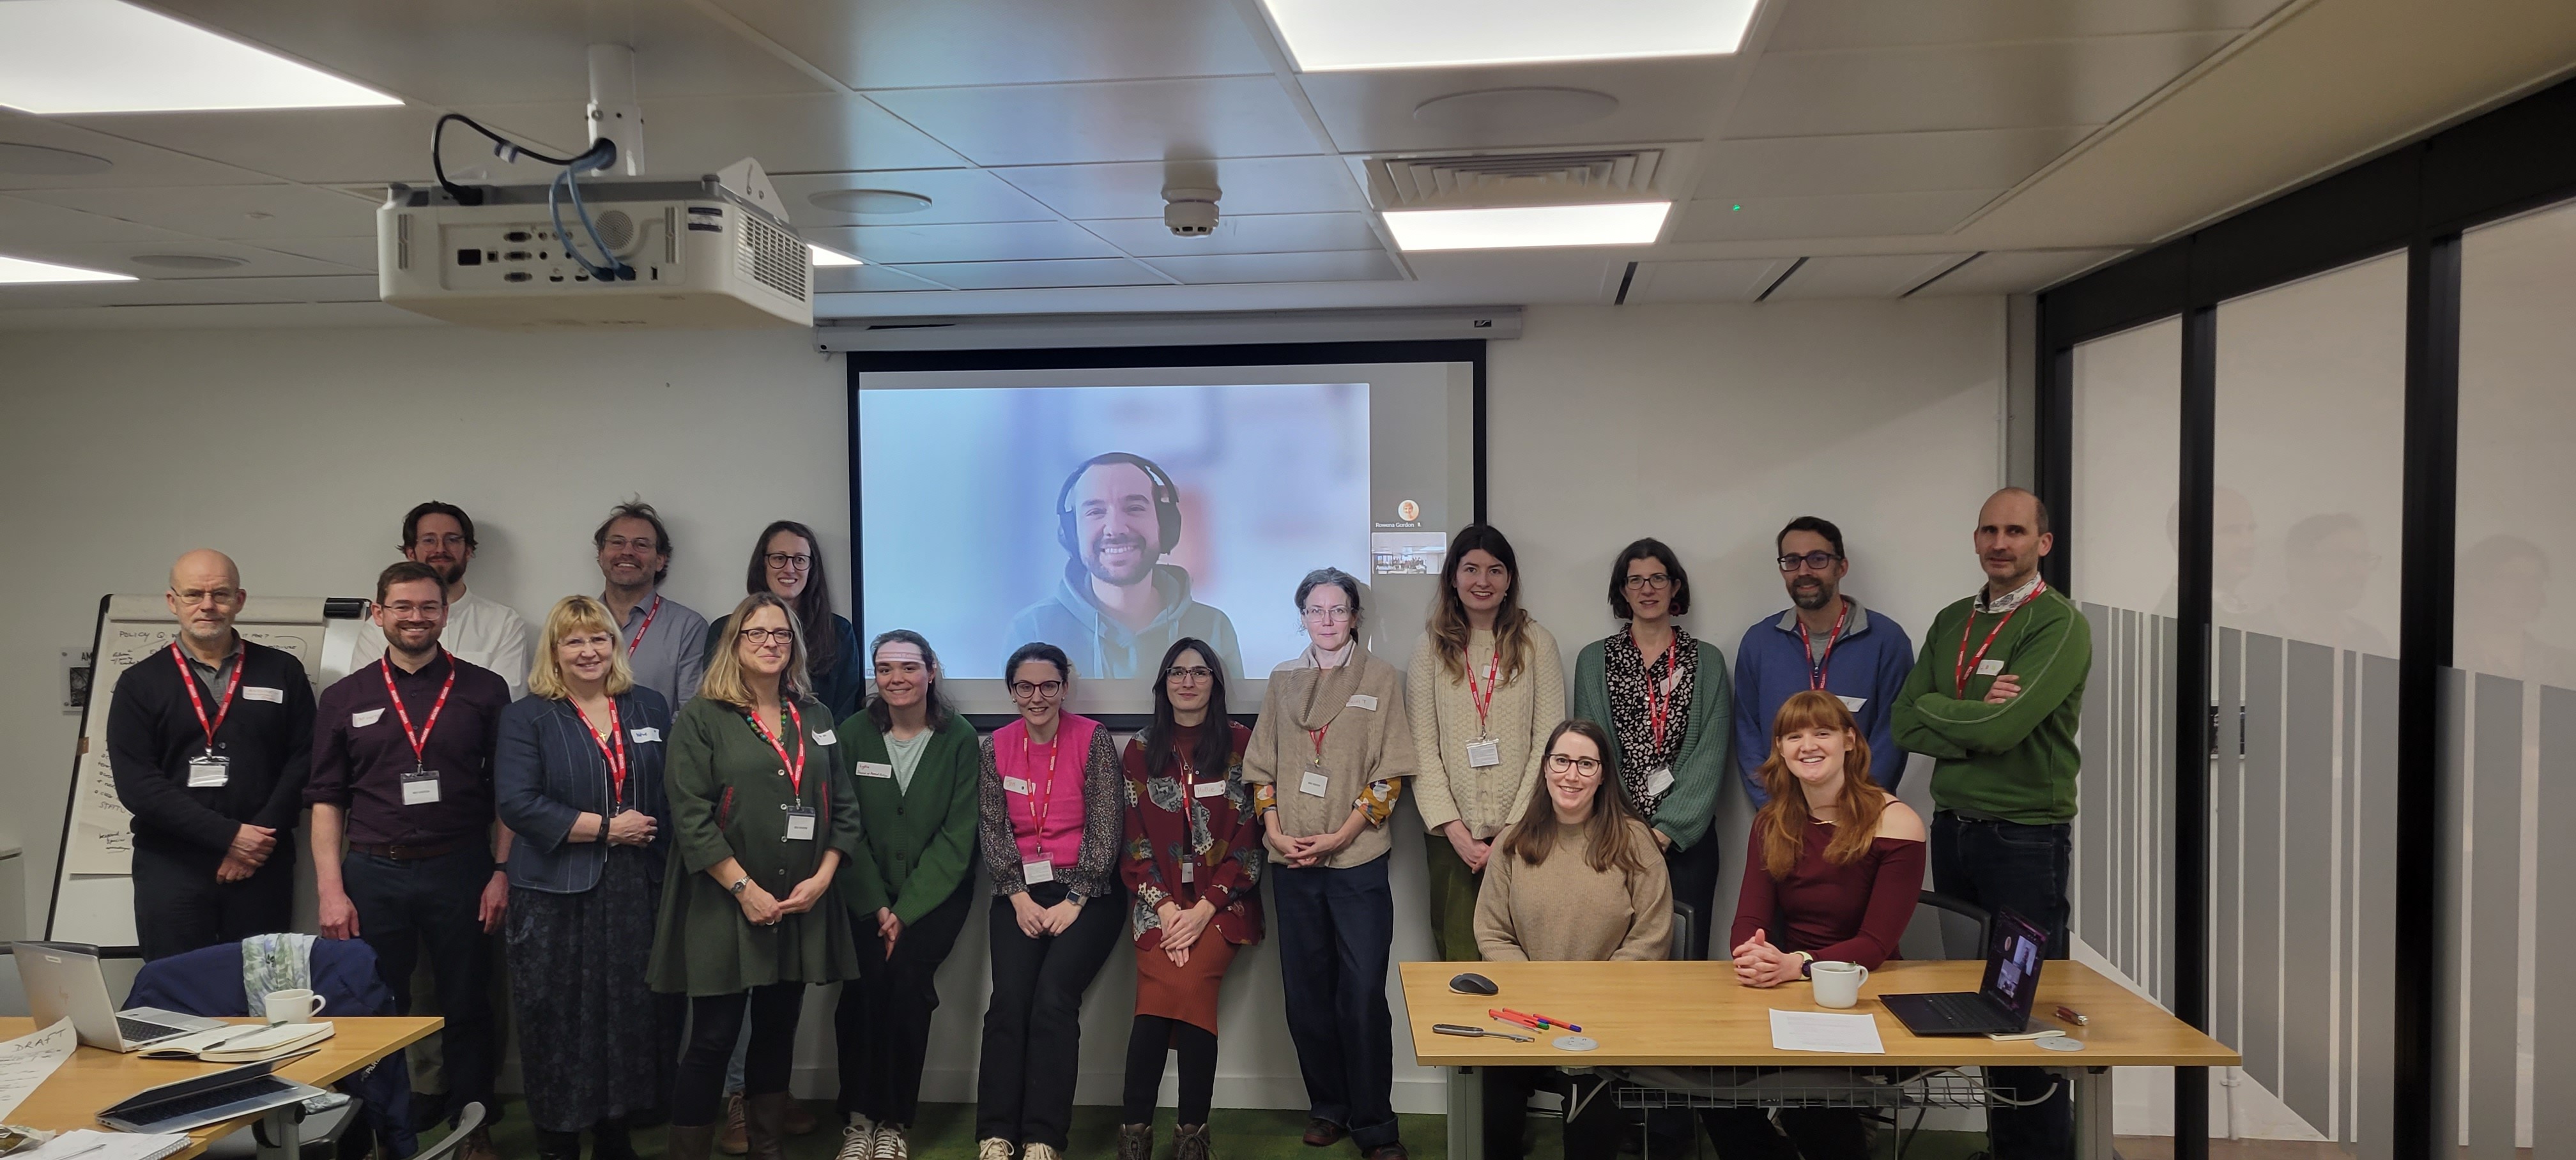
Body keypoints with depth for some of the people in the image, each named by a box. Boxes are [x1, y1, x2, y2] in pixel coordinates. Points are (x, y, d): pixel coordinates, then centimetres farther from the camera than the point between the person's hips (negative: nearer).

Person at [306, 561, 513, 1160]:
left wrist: (502, 871, -5)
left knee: (467, 1010, 8)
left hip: (460, 871, -1)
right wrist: (330, 890, -3)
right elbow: (326, 798, 4)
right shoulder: (344, 699, 5)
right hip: (374, 874, 1)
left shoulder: (485, 690, 1)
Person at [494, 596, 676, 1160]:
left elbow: (674, 796, 11)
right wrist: (607, 827, -14)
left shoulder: (650, 708, 10)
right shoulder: (526, 717, 0)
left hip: (639, 891, 3)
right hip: (557, 896, -3)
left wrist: (671, 869, 1)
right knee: (561, 1020, 3)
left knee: (633, 1014, 6)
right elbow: (518, 804, -12)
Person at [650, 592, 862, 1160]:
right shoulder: (701, 718, -3)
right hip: (724, 906, -4)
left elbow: (843, 806, 9)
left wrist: (821, 878, -5)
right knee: (714, 1038, -3)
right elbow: (691, 816, -11)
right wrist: (744, 889, -16)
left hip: (801, 907, 5)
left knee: (778, 1033, 12)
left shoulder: (816, 718, 12)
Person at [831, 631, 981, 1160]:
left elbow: (957, 837, -7)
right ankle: (858, 1117, -7)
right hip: (868, 892, 1)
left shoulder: (959, 738, -5)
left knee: (907, 972, -21)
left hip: (937, 889, -1)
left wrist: (906, 911, -14)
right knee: (865, 976, -21)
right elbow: (847, 827, -2)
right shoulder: (854, 733, -1)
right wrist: (877, 907, -12)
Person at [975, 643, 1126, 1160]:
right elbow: (993, 829, 4)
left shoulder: (1093, 739, -3)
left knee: (1053, 997, -21)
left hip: (1084, 891, -3)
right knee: (1009, 999, -18)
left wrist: (1074, 901, -11)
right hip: (1019, 892, 3)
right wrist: (1020, 898, -8)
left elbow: (1104, 827, -6)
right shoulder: (996, 747, 7)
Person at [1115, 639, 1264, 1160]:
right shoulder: (1141, 749, 9)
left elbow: (1249, 839, -2)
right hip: (1159, 900, 1)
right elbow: (1134, 842, 5)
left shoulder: (1241, 743, 4)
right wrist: (1167, 909, -9)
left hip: (1222, 900, -1)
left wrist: (1203, 910, -11)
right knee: (1187, 995, -23)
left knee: (1185, 984, -26)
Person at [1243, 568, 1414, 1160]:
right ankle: (1328, 1107, 21)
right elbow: (1262, 765, 12)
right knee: (1306, 991, 8)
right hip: (1292, 863, 3)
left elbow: (1389, 772, -4)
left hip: (1356, 861, -3)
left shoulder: (1380, 678, 0)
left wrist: (1338, 838, -11)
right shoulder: (1283, 681, 10)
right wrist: (1274, 829, -4)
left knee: (1362, 995, -5)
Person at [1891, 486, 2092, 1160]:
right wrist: (1975, 718, -14)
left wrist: (1934, 708, -6)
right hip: (1952, 825, 7)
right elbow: (1906, 725, 2)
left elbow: (2002, 727, -22)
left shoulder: (2059, 624, -10)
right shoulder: (1952, 622, 11)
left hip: (2026, 833, -7)